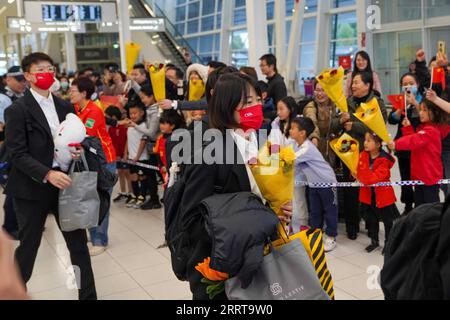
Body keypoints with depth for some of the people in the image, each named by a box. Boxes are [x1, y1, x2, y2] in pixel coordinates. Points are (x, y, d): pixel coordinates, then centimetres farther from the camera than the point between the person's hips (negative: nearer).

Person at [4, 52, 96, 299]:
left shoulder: (65, 107, 9)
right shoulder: (17, 110, -8)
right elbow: (17, 154, -13)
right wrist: (47, 174, -25)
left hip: (64, 183, 4)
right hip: (32, 188, -4)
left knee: (78, 243, 7)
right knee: (28, 245, 10)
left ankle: (88, 295, 19)